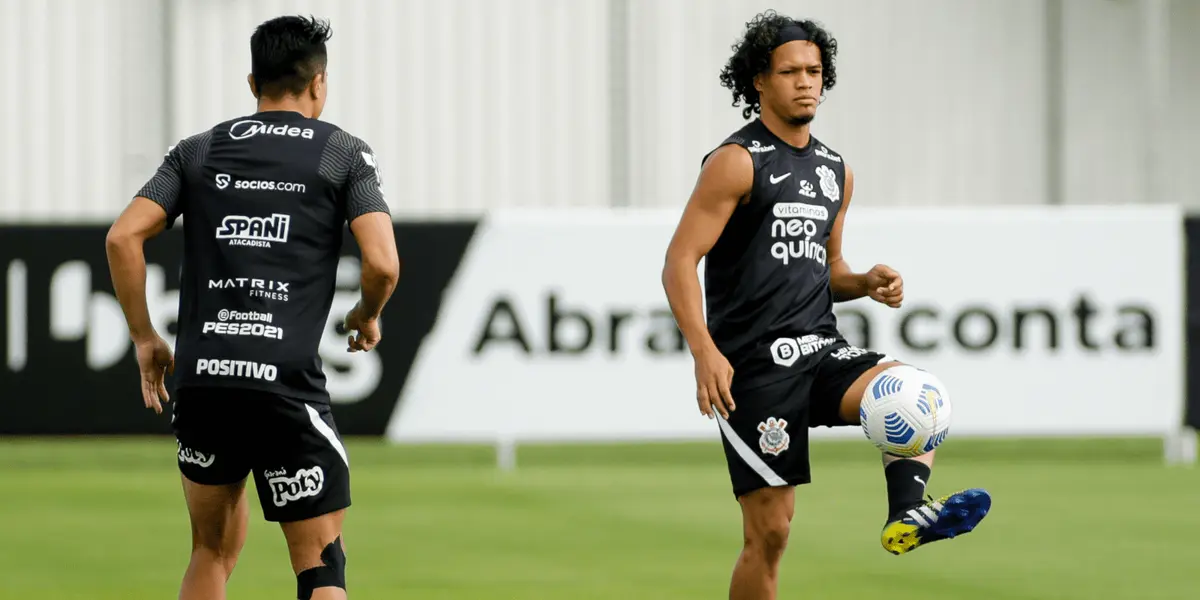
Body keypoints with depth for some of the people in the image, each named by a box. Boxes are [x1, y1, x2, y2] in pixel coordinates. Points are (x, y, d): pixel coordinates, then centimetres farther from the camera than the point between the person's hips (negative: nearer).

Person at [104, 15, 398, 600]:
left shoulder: (196, 151, 14)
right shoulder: (344, 153, 6)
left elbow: (123, 236, 4)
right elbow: (382, 263, -5)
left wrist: (144, 338, 12)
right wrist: (367, 317, 16)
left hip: (200, 379, 4)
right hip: (288, 387, -4)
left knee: (213, 551, 21)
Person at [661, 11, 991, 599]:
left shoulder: (836, 171, 15)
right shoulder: (737, 161, -6)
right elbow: (679, 263, -11)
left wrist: (868, 282, 3)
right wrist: (705, 352, -24)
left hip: (821, 350, 6)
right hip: (755, 366, -6)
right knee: (769, 533, -7)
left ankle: (908, 513, -40)